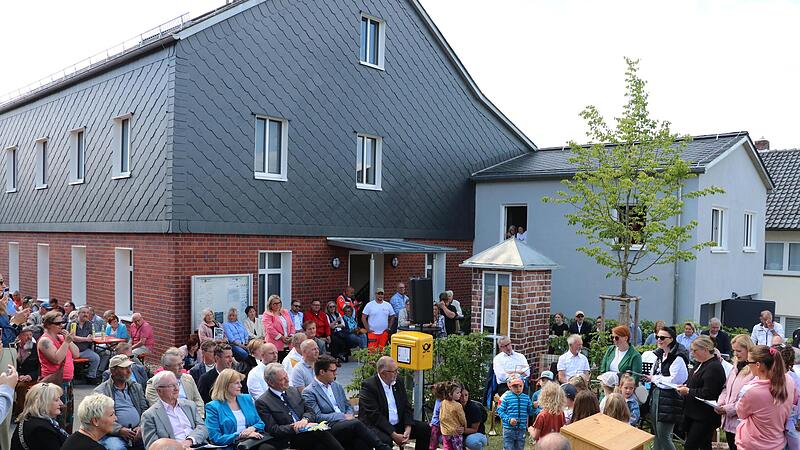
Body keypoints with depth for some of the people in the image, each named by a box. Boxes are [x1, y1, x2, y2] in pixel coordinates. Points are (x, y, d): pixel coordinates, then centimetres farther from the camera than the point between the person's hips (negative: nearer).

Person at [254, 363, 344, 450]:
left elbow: (310, 411, 16)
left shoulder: (293, 391, 16)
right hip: (289, 440, -5)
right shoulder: (262, 402, -2)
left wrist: (305, 419, -7)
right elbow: (273, 430, -7)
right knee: (320, 432, -30)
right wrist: (294, 428, -17)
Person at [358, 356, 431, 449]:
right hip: (376, 426, -7)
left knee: (425, 429, -2)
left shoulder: (398, 382, 7)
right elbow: (374, 415, -20)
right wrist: (394, 435, -23)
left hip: (398, 424, 7)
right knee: (385, 440, -37)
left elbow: (406, 407, 7)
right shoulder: (369, 385, -15)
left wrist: (408, 429, -10)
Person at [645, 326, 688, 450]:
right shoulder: (660, 355, 12)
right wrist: (650, 378, 0)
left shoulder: (677, 357, -16)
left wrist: (654, 379, -11)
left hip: (669, 400, -9)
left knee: (663, 435, -5)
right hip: (656, 396, 9)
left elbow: (674, 380, -21)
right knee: (656, 434, 16)